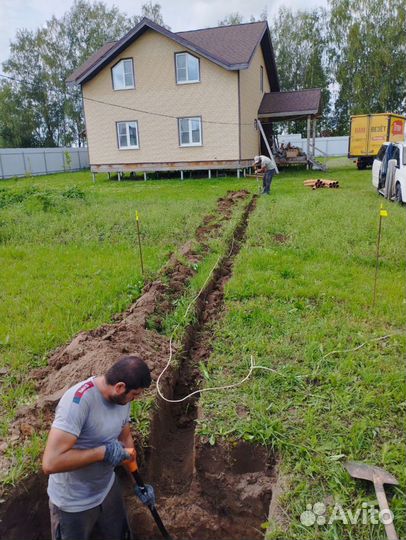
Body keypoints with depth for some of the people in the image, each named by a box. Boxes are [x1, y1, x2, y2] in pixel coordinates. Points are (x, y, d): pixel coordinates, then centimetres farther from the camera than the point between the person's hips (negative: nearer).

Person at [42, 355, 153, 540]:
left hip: (108, 489, 6)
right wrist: (103, 452, -31)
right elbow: (50, 463, -38)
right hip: (73, 503, -6)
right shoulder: (78, 401, -34)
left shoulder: (121, 398, -10)